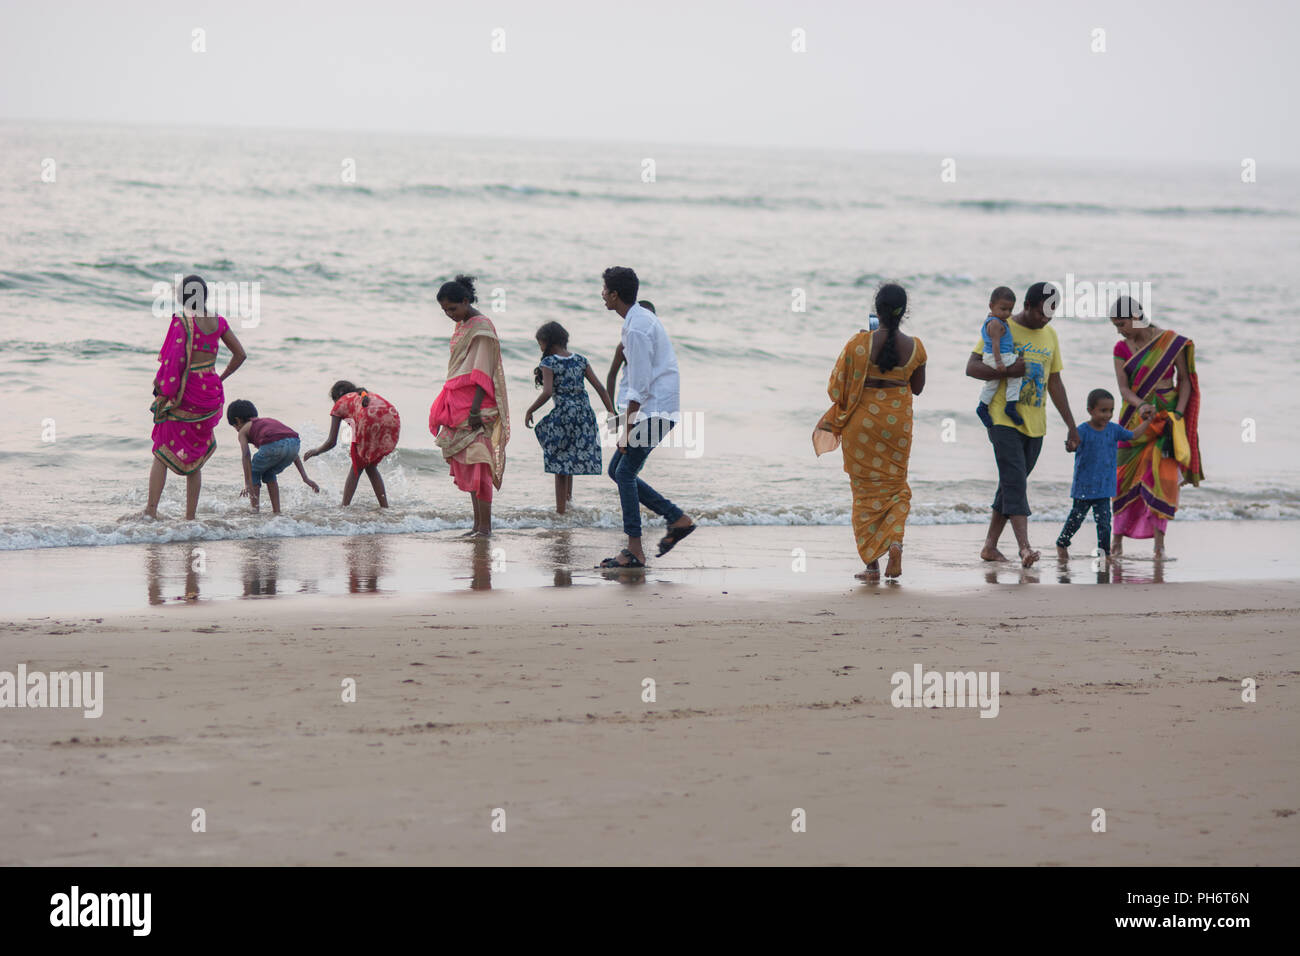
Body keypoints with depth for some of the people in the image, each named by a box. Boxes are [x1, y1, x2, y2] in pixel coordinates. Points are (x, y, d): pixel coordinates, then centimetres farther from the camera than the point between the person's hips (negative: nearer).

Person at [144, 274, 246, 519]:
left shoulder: (182, 322, -11)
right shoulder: (218, 322, 5)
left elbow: (176, 359, -19)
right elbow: (240, 355, 12)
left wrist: (163, 393, -13)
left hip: (185, 395, -5)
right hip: (210, 394, 5)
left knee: (162, 453, 3)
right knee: (194, 459, 14)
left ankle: (152, 508, -10)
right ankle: (190, 517, 14)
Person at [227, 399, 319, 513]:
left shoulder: (243, 431, 25)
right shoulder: (268, 422, 40)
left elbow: (246, 456, 7)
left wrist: (248, 484, 0)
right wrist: (305, 478, 30)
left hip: (273, 445, -5)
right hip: (294, 443, 5)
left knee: (254, 472, 23)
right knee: (269, 474, 31)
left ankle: (255, 511, 17)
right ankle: (276, 511, 27)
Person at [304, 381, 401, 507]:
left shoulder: (340, 404, 26)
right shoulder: (369, 395, 40)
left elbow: (332, 442, 25)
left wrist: (316, 451, 44)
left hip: (369, 419, -4)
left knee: (356, 468, 15)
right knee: (371, 467, 23)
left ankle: (344, 507, 8)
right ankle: (385, 508, 19)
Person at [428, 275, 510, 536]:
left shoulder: (481, 327, -11)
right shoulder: (462, 326, 16)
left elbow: (482, 372, -17)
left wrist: (475, 409, -24)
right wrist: (446, 411, 19)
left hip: (475, 405, -9)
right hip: (459, 405, 9)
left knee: (477, 464, -12)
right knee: (466, 466, 7)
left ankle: (485, 526, -13)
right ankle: (478, 524, 10)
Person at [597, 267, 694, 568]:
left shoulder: (636, 329, -17)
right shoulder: (642, 318, 15)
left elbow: (639, 387, -19)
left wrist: (628, 429, -17)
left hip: (654, 411, -10)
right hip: (656, 409, 10)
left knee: (625, 472, -8)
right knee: (617, 470, 11)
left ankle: (634, 551, -8)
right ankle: (677, 518, 12)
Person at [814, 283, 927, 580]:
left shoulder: (860, 344, -14)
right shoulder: (915, 347, -6)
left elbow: (837, 386, -8)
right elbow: (917, 387, 6)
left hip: (862, 419, -2)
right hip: (898, 421, 2)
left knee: (866, 489, 7)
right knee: (896, 486, 17)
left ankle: (872, 564, 6)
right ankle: (895, 542, -8)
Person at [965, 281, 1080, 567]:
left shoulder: (1050, 335, 14)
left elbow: (1055, 383, 19)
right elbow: (971, 367, -8)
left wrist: (1071, 425, 16)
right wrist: (1006, 371, -24)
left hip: (1035, 424, 6)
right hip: (1003, 419, -6)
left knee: (1013, 485, 8)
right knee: (1015, 482, -16)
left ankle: (990, 545, 17)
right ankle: (1025, 548, -26)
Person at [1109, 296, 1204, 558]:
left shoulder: (1172, 342, -4)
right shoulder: (1122, 349, 3)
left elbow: (1185, 380, 1)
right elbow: (1123, 388, -4)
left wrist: (1178, 414, -10)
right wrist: (1141, 405, -25)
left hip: (1167, 413, -2)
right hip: (1135, 417, 2)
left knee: (1163, 473, -11)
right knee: (1126, 475, 0)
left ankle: (1159, 539, -10)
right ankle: (1118, 537, 11)